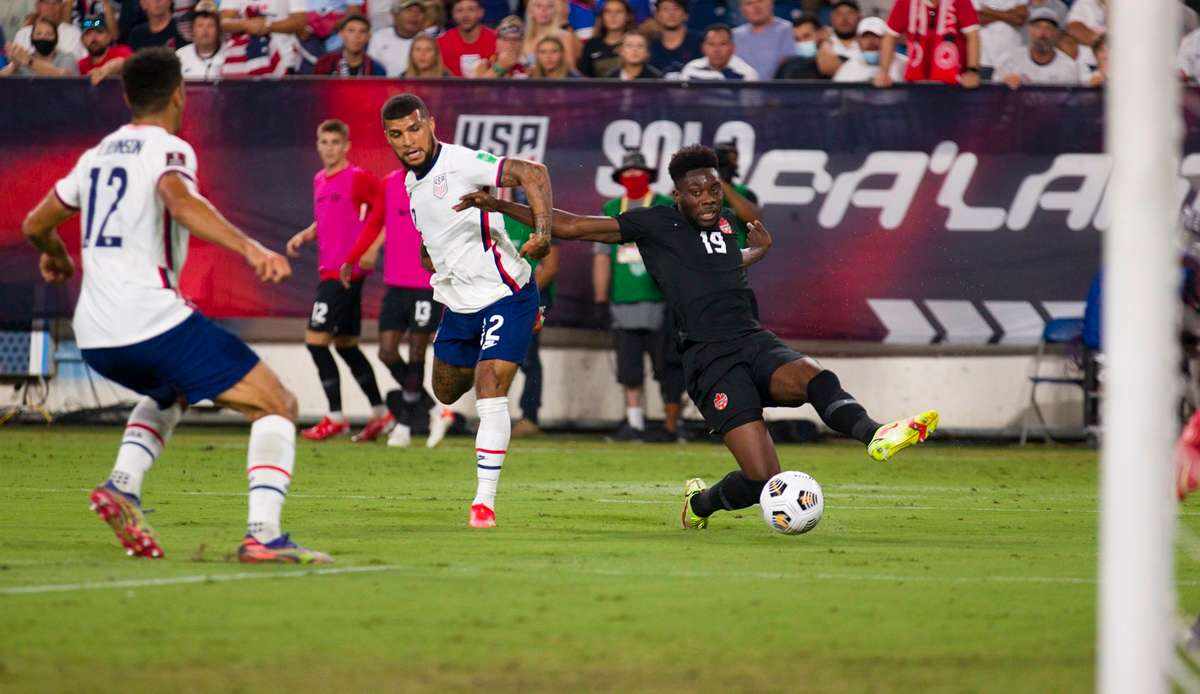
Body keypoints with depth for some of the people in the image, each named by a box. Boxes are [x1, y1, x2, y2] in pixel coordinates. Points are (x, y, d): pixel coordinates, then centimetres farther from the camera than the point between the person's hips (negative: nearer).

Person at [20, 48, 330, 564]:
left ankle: (123, 484, 12)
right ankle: (262, 533, -20)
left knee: (170, 392, 38)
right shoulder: (168, 149, -3)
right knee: (278, 406, -1)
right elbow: (180, 202, -26)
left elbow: (36, 225, 29)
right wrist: (251, 249, -35)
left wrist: (56, 258, 51)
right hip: (153, 322, -7)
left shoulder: (97, 156, 18)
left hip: (94, 337, 7)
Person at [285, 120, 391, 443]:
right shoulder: (319, 180, 15)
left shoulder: (358, 179, -10)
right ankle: (379, 414, 21)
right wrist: (304, 235, 11)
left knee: (315, 339, -12)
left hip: (346, 271, -9)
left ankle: (335, 418, -7)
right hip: (329, 269, 9)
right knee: (346, 345, 13)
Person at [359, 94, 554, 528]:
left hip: (504, 293, -8)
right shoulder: (412, 183, 8)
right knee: (447, 391, 20)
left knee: (489, 395, -17)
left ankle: (484, 501, -13)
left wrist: (543, 230, -41)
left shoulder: (462, 163, -19)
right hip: (458, 303, 8)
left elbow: (532, 173, -29)